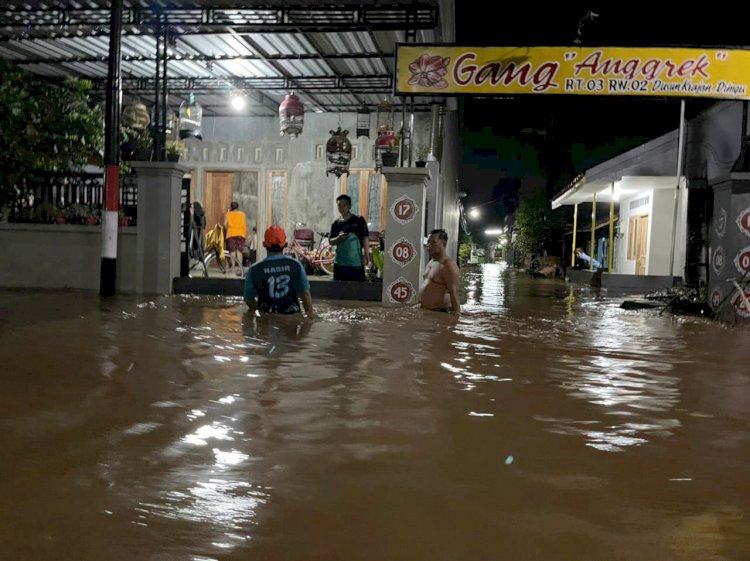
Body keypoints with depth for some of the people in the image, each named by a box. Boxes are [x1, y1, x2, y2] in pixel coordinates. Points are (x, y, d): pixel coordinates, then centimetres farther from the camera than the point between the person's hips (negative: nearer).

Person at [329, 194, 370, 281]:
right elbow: (331, 241, 10)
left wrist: (366, 255, -11)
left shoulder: (359, 220, 1)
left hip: (356, 263, -3)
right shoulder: (336, 224, 10)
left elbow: (365, 238, -2)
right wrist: (339, 238, -12)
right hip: (340, 263, 3)